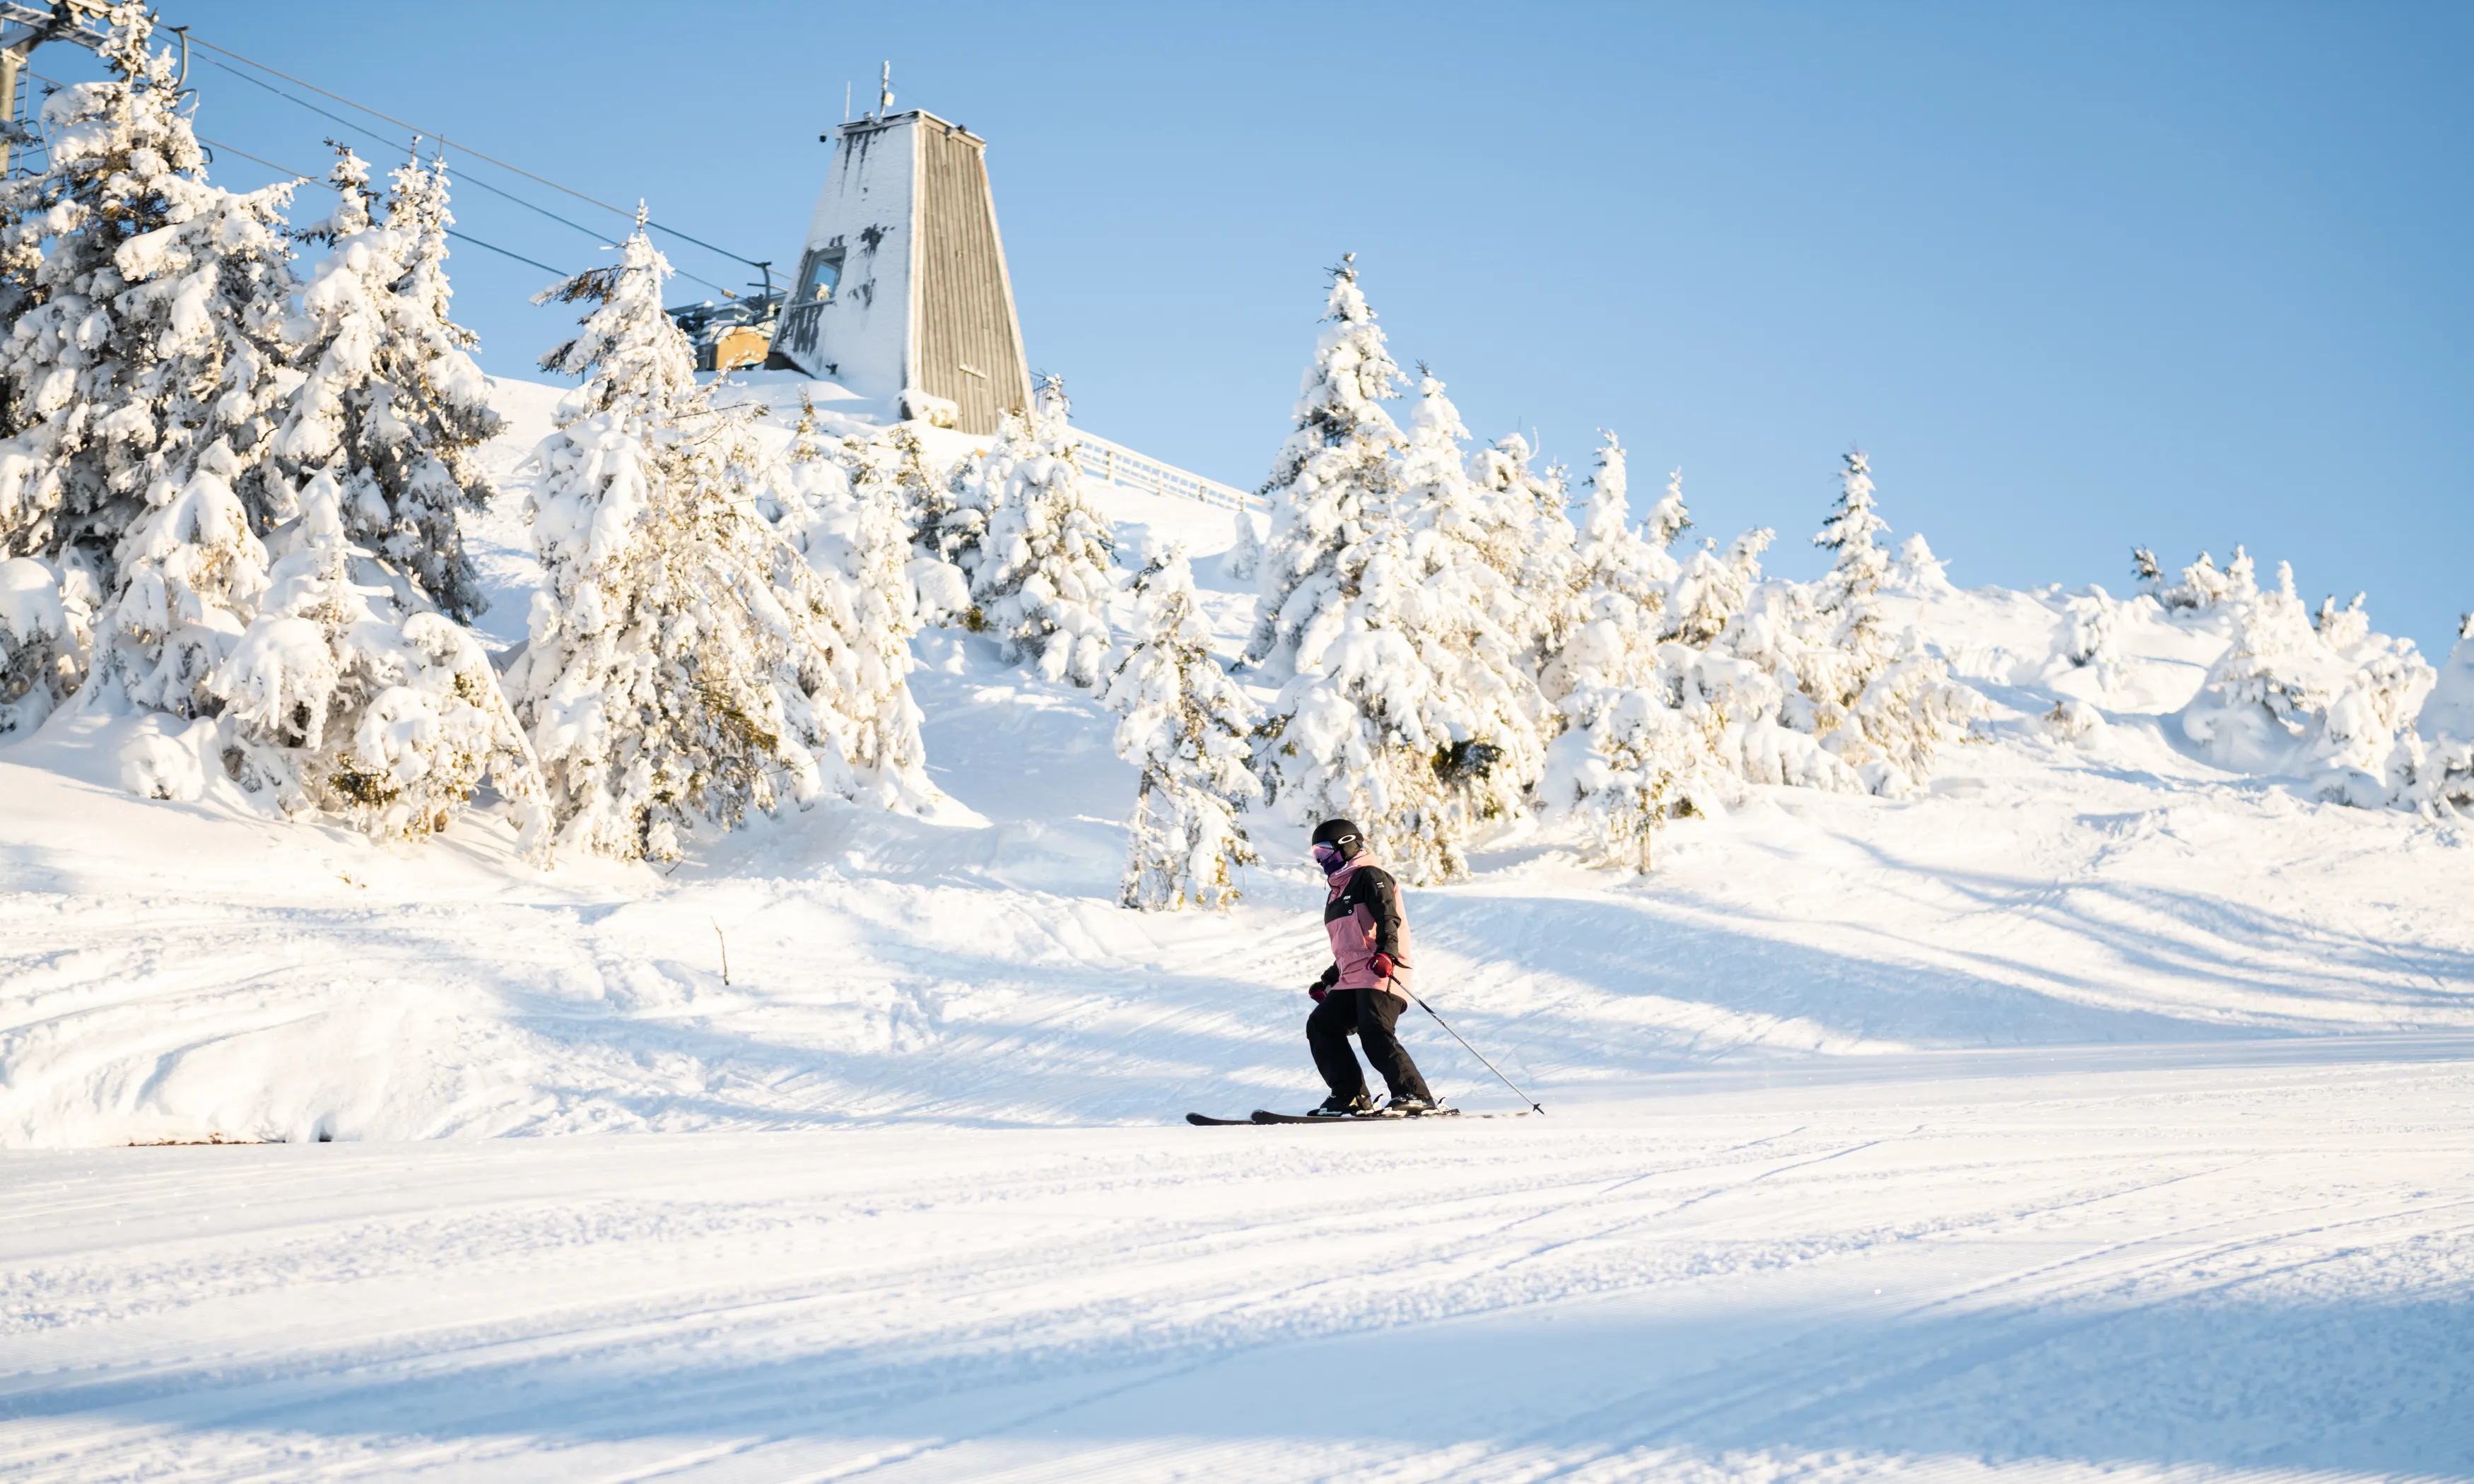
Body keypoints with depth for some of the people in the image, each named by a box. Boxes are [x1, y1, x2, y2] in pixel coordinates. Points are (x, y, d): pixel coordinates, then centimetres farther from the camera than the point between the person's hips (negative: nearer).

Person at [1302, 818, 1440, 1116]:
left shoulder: (1369, 876, 1)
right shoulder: (1338, 893, 30)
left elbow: (1388, 918, -15)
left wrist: (1386, 952, -32)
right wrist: (1326, 982, 33)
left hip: (1381, 973, -10)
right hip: (1351, 980, 10)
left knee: (1374, 1032, -25)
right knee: (1320, 1026, -3)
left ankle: (1414, 1095, -25)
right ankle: (1351, 1098, -6)